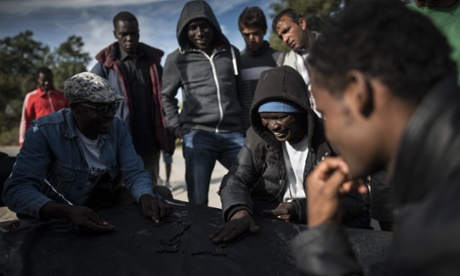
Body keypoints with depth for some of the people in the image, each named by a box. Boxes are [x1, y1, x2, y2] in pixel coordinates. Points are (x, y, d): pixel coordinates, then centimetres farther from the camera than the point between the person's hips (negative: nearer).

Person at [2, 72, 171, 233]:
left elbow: (134, 172, -14)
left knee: (158, 195, -12)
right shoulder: (44, 131, -23)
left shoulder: (118, 127, -10)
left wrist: (147, 199, -38)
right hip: (55, 218, -3)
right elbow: (17, 188, -29)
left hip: (104, 209, 4)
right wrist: (68, 212, -47)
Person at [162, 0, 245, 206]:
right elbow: (166, 97, 14)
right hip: (197, 135, -2)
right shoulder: (177, 59, 7)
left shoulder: (231, 53, 14)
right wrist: (177, 128, 4)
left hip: (233, 134, 2)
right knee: (198, 201, 1)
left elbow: (242, 92, 17)